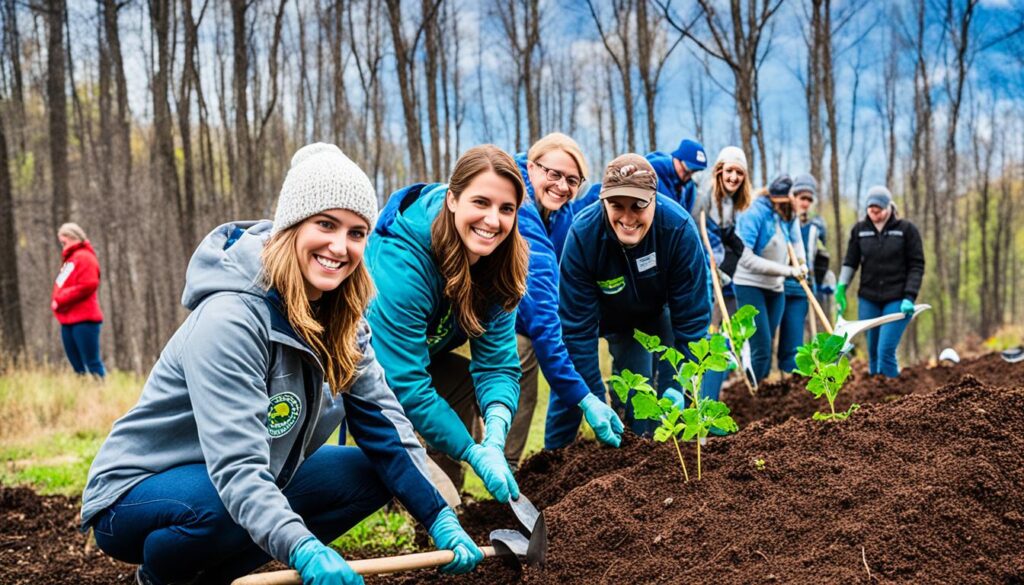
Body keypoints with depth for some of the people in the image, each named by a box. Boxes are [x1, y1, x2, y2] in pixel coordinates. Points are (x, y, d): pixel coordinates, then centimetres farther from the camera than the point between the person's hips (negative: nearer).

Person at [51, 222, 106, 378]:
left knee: (92, 362, -10)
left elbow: (87, 285, -19)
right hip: (68, 320, 9)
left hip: (84, 319, -9)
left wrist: (60, 300, -16)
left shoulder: (84, 257, -7)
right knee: (77, 365, 9)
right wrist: (56, 300, 4)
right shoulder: (69, 259, 21)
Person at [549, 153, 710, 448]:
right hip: (604, 313, 0)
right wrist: (594, 399, -29)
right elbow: (578, 326, -29)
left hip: (656, 312, 0)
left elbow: (691, 316, -26)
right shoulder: (583, 233, -34)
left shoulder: (679, 227, -35)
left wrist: (678, 387, -26)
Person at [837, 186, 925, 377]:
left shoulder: (906, 229, -2)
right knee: (873, 352, 7)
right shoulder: (859, 229, 6)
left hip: (897, 300, -3)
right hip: (868, 299, 3)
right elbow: (850, 261, 11)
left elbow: (917, 266, -2)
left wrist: (909, 297, -10)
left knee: (886, 351, -13)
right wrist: (841, 287, -4)